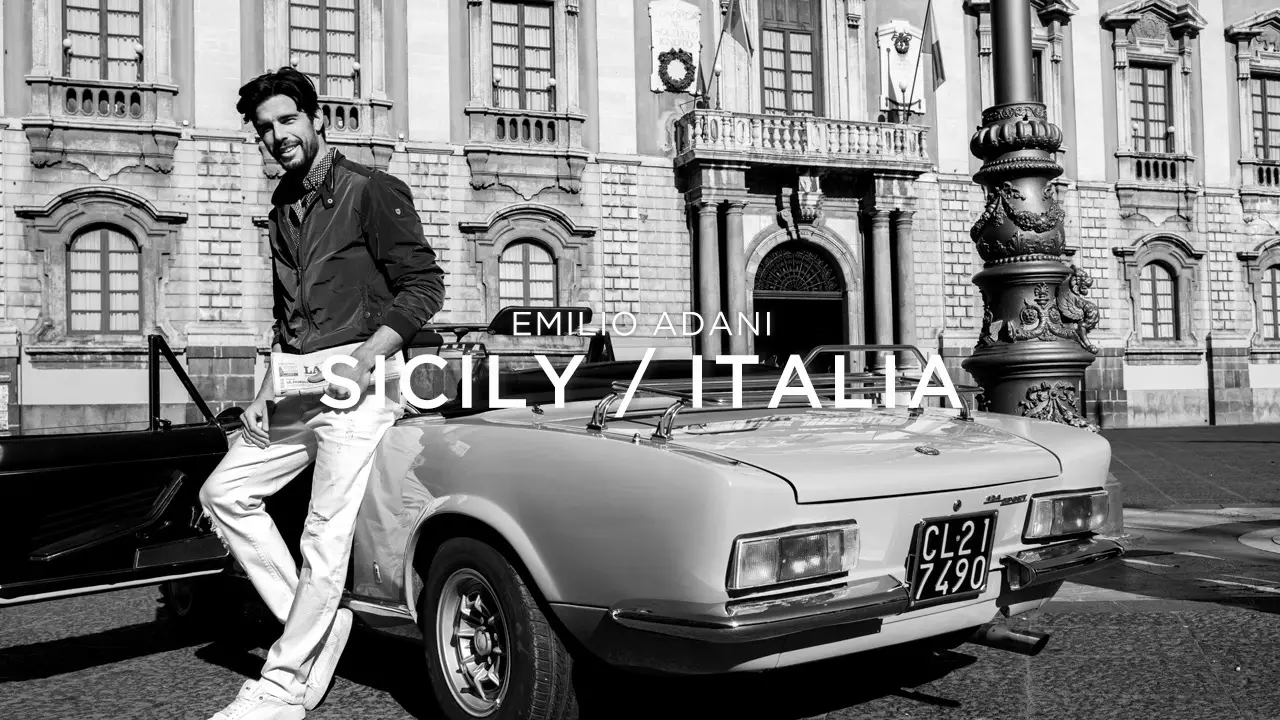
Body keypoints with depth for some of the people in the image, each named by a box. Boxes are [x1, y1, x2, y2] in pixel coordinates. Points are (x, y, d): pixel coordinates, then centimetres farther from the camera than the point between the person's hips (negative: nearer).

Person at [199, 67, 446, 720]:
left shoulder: (371, 191, -6)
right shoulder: (283, 208, 18)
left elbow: (425, 285, -10)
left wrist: (363, 360, -19)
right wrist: (267, 390, 11)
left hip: (358, 381, -8)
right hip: (296, 387, 9)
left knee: (325, 535, -8)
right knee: (224, 492, 3)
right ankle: (317, 620, 9)